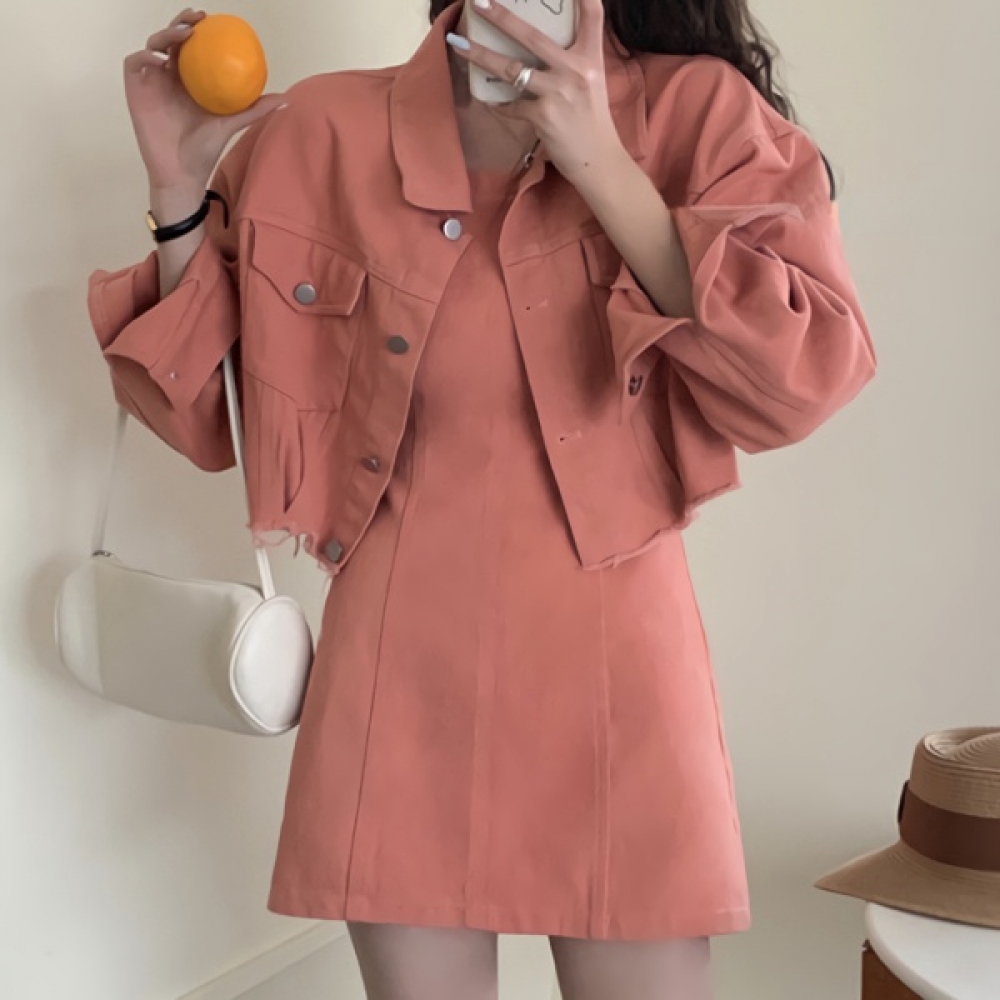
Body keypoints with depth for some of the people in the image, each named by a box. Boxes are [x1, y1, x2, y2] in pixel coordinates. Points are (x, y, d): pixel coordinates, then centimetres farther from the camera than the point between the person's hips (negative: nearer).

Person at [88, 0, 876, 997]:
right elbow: (206, 409, 7)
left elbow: (804, 385, -14)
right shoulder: (319, 133, 1)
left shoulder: (701, 116, -3)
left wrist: (602, 165, -18)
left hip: (610, 664, -1)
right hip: (396, 666, 2)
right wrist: (179, 193, -7)